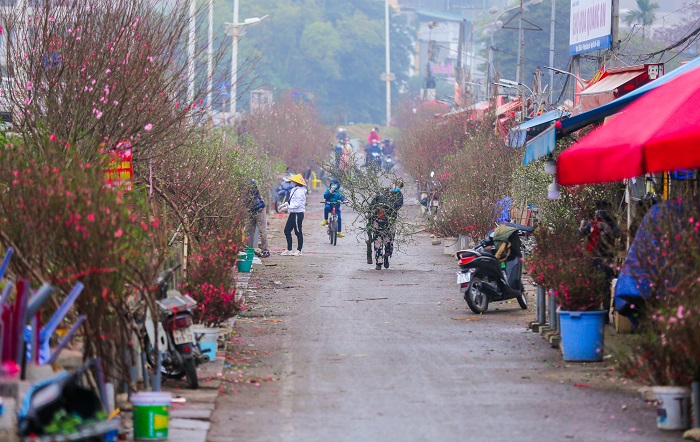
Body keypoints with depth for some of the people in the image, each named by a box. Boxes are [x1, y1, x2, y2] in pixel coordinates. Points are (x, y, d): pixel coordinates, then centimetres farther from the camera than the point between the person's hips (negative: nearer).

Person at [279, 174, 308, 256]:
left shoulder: (300, 191, -18)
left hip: (298, 214, -10)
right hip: (293, 213, 10)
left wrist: (288, 207, -22)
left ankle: (299, 250, 7)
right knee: (287, 231, 11)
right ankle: (289, 249, 17)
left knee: (298, 232, -1)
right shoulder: (294, 190, 14)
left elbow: (297, 204, -23)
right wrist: (284, 205, 15)